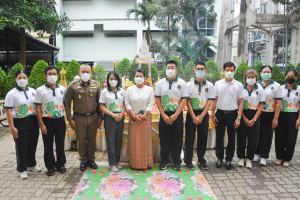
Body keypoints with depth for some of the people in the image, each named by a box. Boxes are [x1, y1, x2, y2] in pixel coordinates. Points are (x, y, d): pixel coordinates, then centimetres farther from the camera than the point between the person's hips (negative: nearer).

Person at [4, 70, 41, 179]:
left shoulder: (33, 91, 6)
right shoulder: (11, 94, -7)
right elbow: (9, 112, -9)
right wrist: (12, 127, -14)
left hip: (33, 122, 4)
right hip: (20, 123, -4)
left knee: (32, 145, 15)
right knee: (21, 147, 5)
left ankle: (32, 165, 34)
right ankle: (22, 170, 20)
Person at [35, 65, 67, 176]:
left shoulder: (62, 89, 5)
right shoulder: (40, 90, -2)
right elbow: (38, 108, -3)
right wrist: (41, 123, -8)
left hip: (60, 120, 2)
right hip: (47, 121, -2)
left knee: (60, 143, 10)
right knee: (48, 145, 7)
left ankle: (60, 164, 26)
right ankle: (50, 166, 21)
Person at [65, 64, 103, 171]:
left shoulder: (96, 85, 4)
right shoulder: (73, 86, -3)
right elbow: (67, 103, -1)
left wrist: (100, 117, 6)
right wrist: (70, 119, -5)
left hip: (93, 117, 2)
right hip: (79, 118, -2)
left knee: (92, 140, 10)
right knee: (81, 140, 7)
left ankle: (91, 159, 27)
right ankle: (83, 161, 24)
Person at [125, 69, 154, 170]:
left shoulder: (149, 89, 3)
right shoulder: (130, 89, 6)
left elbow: (151, 104, -2)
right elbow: (127, 103, 2)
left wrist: (144, 115, -12)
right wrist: (134, 116, -9)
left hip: (146, 117, -1)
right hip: (133, 118, 1)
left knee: (145, 140, 2)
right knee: (134, 141, 3)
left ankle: (146, 163, 11)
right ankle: (134, 163, 11)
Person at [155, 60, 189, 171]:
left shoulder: (182, 83, 0)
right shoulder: (160, 83, 4)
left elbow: (184, 100, -4)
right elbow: (157, 100, 2)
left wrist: (175, 115, -11)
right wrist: (164, 115, -7)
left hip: (177, 114, -1)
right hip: (164, 115, 1)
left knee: (177, 139, 5)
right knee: (164, 139, 6)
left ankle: (177, 161, 18)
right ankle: (164, 160, 19)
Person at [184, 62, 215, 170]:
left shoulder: (209, 85, 2)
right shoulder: (190, 85, -2)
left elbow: (209, 102, -2)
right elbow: (188, 102, -5)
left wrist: (201, 116, -9)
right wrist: (194, 117, -11)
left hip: (203, 114, 1)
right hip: (191, 113, -1)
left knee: (203, 138, 7)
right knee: (189, 138, 2)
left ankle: (201, 160, 21)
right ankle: (188, 160, 15)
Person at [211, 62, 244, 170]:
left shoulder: (238, 85, 0)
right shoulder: (218, 84, 4)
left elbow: (240, 102, -1)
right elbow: (214, 100, 4)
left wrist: (238, 118, -8)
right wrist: (213, 115, -1)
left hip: (232, 114, -1)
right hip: (220, 113, 1)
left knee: (231, 138, 8)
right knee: (219, 137, 8)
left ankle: (229, 159, 22)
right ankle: (219, 158, 22)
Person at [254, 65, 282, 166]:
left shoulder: (276, 86, 0)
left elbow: (278, 103, -3)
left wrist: (275, 118, -8)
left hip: (269, 115, -2)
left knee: (267, 136, 5)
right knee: (257, 135, 8)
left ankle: (263, 157, 17)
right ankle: (256, 153, 24)